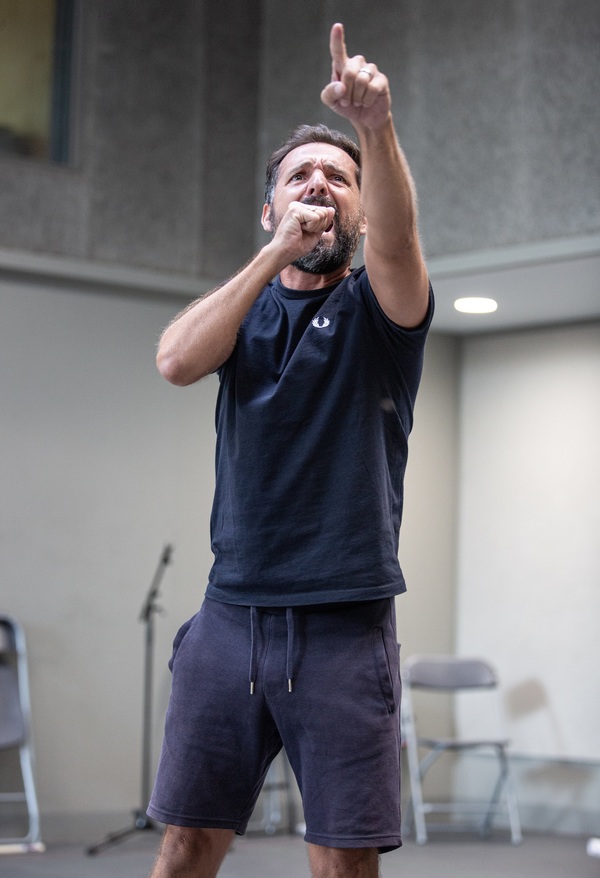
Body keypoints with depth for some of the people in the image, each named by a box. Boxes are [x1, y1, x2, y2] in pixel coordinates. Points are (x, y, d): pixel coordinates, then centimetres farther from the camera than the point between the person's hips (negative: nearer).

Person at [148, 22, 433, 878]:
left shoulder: (377, 307, 4)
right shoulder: (247, 305, 14)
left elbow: (397, 238, -20)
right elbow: (176, 359, -8)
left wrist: (378, 126, -38)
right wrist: (279, 252, -12)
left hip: (345, 624, -2)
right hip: (232, 614, 3)